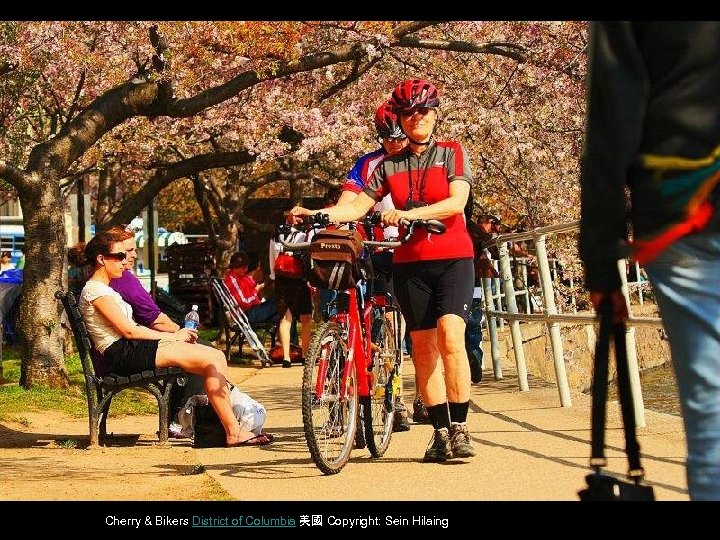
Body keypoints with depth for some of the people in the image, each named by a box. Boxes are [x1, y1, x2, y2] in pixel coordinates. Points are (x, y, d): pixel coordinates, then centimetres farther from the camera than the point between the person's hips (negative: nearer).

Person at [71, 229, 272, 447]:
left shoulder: (105, 289, 25)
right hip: (124, 353, -10)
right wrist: (172, 337, -5)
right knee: (212, 360, -18)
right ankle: (233, 433, -17)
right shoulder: (95, 290, -6)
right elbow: (127, 330, -13)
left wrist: (174, 335, 6)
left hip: (135, 347, 10)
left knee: (217, 356, -4)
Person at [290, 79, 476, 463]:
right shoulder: (390, 165, 10)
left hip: (452, 258, -3)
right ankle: (440, 432, 6)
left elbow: (456, 202, -12)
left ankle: (459, 428, -16)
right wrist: (316, 214, -12)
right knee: (422, 346, 1)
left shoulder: (452, 153, 2)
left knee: (450, 336, -19)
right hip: (409, 263, 3)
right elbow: (359, 205, 4)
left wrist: (410, 213, -26)